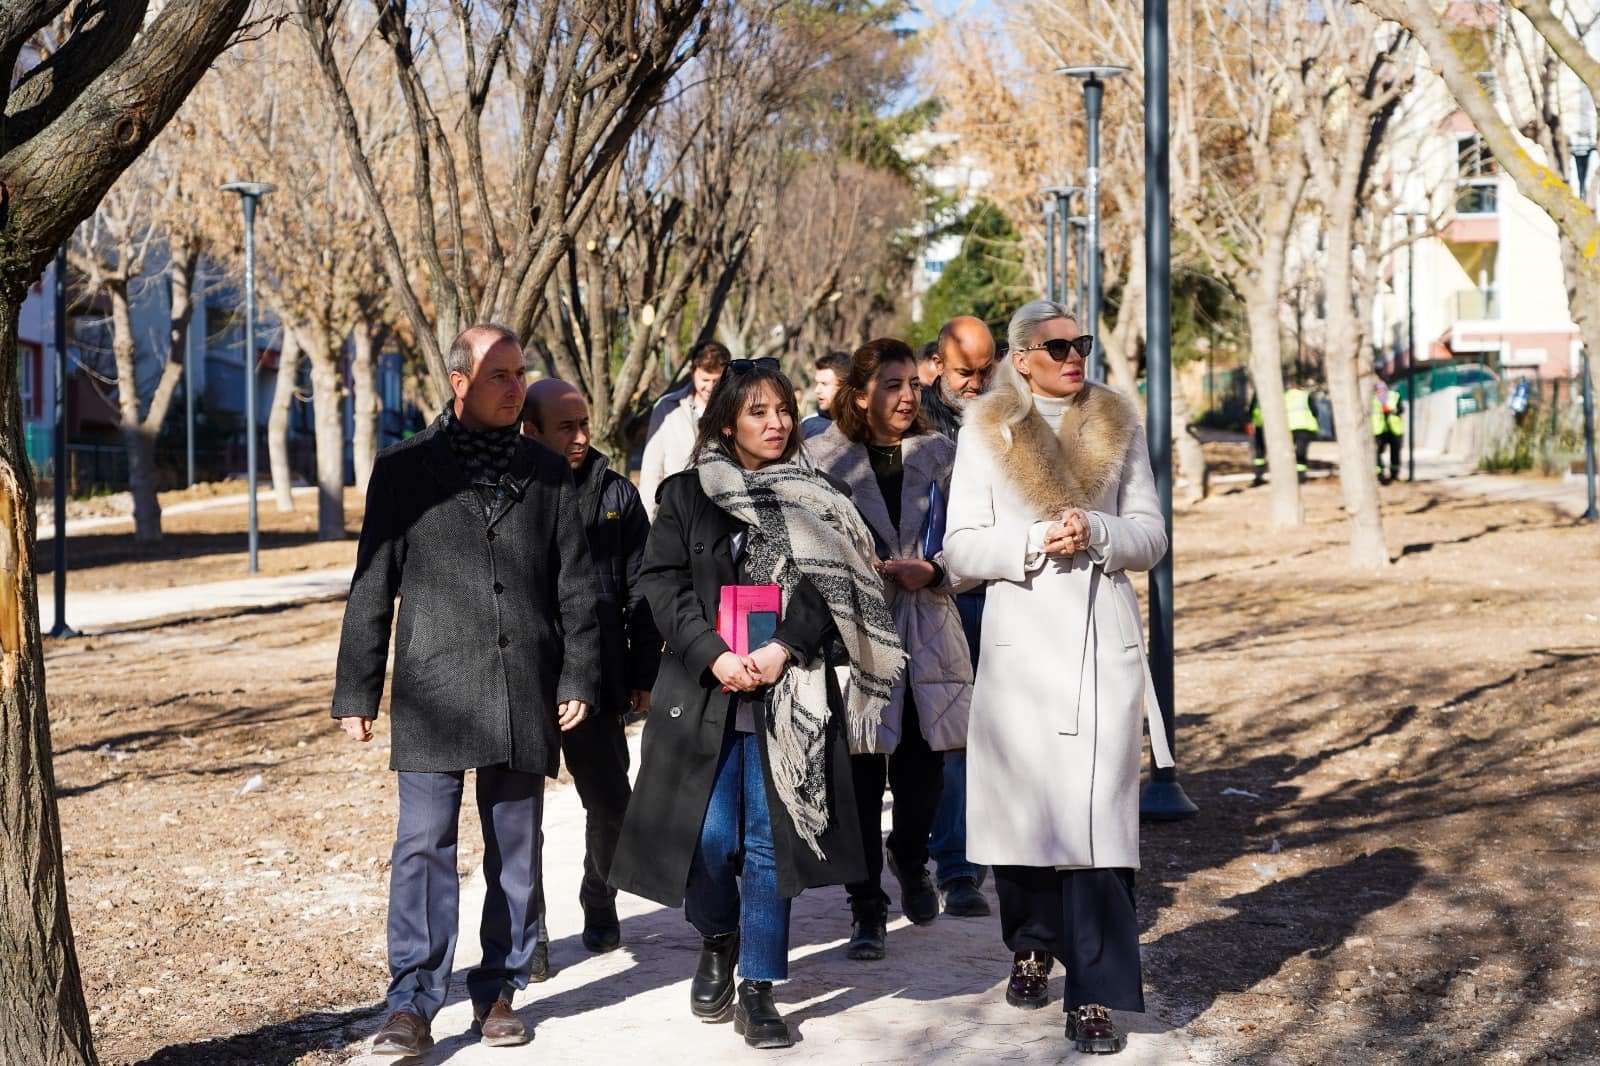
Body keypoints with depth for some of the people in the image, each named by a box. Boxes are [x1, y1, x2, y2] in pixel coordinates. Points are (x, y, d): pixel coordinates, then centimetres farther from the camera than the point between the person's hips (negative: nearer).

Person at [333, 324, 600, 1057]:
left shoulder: (546, 473, 10)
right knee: (423, 846, -7)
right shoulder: (404, 469, 4)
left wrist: (577, 677, 3)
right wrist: (356, 692, 1)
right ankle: (413, 1005, -3)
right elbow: (371, 589, 4)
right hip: (433, 693, -2)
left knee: (515, 851, 8)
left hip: (524, 693, 3)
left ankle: (498, 990, 20)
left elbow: (575, 584, 11)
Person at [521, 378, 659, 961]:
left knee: (610, 803, 9)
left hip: (597, 678, 2)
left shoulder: (615, 493, 4)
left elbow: (639, 589, 7)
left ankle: (600, 904, 34)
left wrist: (643, 673, 3)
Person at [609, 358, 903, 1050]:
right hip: (705, 694, 0)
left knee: (769, 840, 0)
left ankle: (757, 990, 9)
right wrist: (712, 656, -13)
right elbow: (662, 581, -1)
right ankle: (717, 942, 27)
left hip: (788, 696, 1)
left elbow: (832, 584, 1)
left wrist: (783, 649, -14)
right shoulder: (686, 495, 7)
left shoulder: (814, 501, 9)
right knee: (709, 837, -3)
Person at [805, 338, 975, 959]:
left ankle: (910, 862, 38)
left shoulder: (939, 454, 8)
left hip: (927, 636, 3)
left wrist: (934, 571, -9)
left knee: (921, 774, 7)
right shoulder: (823, 458, -1)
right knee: (860, 780, -2)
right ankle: (866, 908, 12)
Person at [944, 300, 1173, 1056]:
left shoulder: (1118, 426, 8)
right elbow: (961, 545, 0)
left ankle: (1095, 998, -5)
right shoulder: (986, 432, 4)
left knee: (1098, 812, -7)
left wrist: (1095, 531, -13)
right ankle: (1032, 945, 31)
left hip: (1105, 640, 0)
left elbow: (1151, 534, 7)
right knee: (1021, 800, 4)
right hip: (1022, 639, 0)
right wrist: (1034, 542, -16)